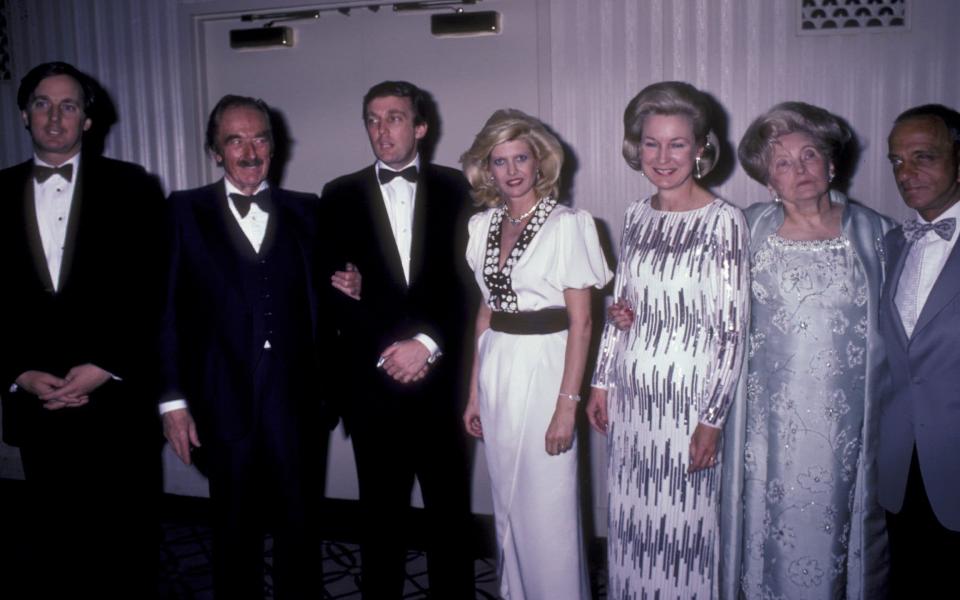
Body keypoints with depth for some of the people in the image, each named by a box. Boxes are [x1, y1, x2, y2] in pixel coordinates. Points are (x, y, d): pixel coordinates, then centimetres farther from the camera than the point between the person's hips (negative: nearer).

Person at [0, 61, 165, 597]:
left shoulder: (132, 186, 0)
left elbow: (155, 289, -4)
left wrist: (106, 367, -11)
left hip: (120, 402, -2)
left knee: (130, 537, 9)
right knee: (55, 538, 13)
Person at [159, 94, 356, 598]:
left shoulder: (305, 211, 7)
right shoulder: (186, 211, 1)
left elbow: (321, 298, 10)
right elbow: (170, 309, -4)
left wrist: (347, 292, -12)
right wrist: (173, 399, -7)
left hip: (296, 400, 2)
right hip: (225, 401, -2)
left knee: (299, 524, 14)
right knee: (234, 529, 13)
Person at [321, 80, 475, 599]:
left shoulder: (454, 189, 4)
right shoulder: (340, 195, 5)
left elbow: (465, 280, -2)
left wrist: (427, 343, -12)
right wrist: (388, 354, -8)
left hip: (440, 379, 0)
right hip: (374, 380, 1)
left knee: (450, 507, 10)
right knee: (380, 511, 12)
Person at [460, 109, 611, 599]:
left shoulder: (566, 225, -10)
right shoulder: (483, 226, 7)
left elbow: (580, 321, -11)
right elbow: (486, 312, 12)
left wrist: (567, 404, -16)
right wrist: (474, 392, 10)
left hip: (543, 370, -6)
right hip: (495, 373, 6)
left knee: (547, 508, 2)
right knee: (507, 504, 17)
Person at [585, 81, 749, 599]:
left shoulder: (723, 221, -11)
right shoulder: (637, 216, 6)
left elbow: (732, 330, -11)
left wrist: (712, 420, -13)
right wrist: (601, 382, 11)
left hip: (689, 397, -5)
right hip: (631, 392, 6)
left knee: (683, 521, 6)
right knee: (631, 518, 15)